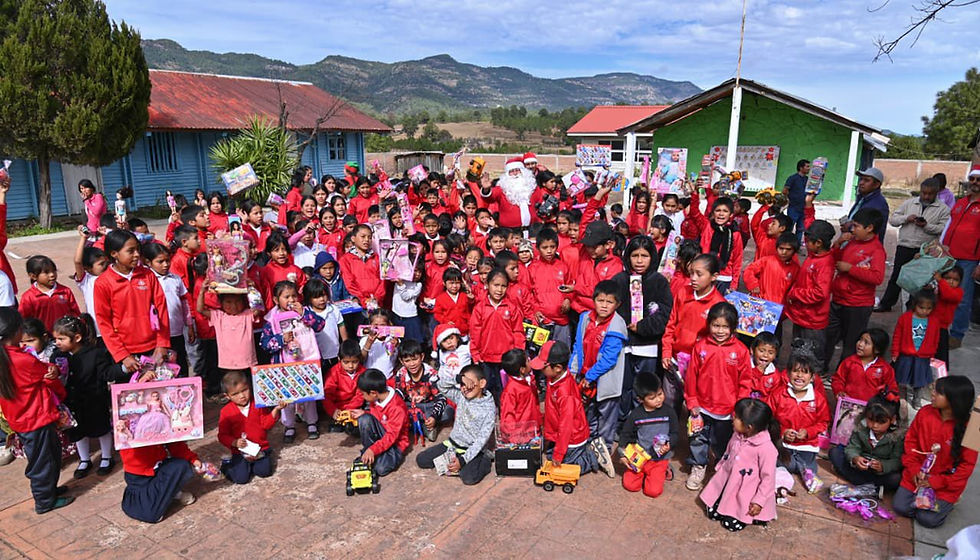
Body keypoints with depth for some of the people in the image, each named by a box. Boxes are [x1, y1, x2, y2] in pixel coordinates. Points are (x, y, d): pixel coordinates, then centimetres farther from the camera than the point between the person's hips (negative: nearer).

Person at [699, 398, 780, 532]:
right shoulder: (737, 436, -5)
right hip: (727, 483, 6)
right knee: (712, 512, 3)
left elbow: (768, 477, -20)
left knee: (732, 524, -6)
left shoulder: (766, 448, -27)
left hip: (746, 491, -6)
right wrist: (719, 469, 19)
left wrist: (759, 501, -17)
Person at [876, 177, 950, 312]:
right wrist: (906, 218, -12)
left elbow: (944, 229, -9)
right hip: (904, 247, 2)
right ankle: (886, 304, 15)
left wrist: (926, 226, -21)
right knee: (896, 276, 8)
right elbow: (892, 219, 5)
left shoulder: (943, 209, 1)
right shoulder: (909, 203, 9)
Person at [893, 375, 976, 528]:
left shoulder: (968, 427, -19)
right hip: (916, 477, 3)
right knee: (900, 507, -3)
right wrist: (914, 469, -8)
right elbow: (910, 441, 2)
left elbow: (967, 464, -13)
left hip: (945, 486, -3)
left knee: (927, 519, -9)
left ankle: (946, 503, 20)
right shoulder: (925, 412, -9)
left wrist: (937, 482, -15)